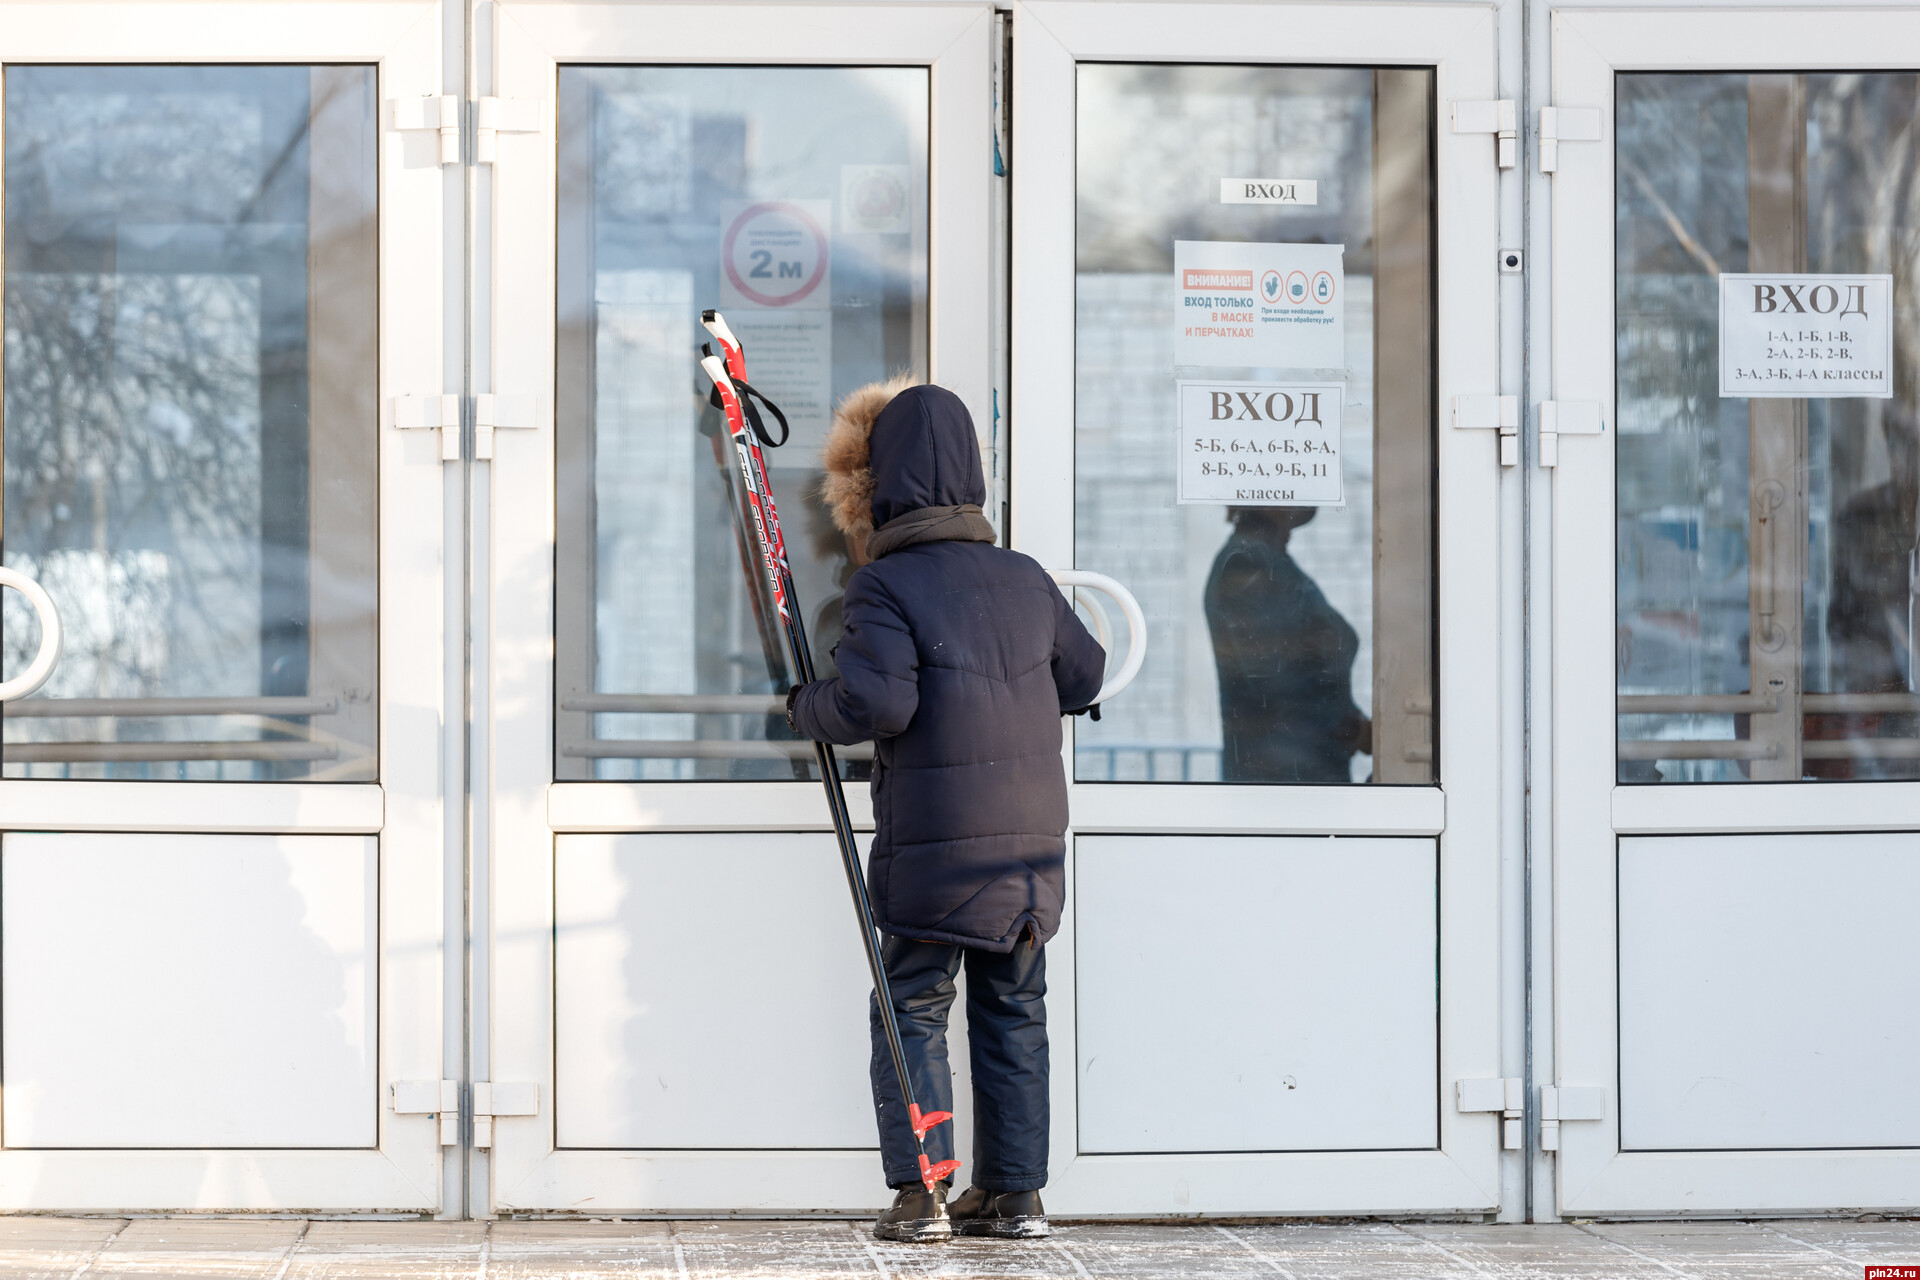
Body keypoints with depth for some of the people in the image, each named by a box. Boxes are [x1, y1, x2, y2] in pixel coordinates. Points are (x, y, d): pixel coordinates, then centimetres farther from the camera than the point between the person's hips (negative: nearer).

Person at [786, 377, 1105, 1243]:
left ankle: (919, 1192, -1)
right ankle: (1015, 1190, 15)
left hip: (933, 844, -5)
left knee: (911, 1010, 4)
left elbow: (877, 701, -20)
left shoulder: (884, 586, -10)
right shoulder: (1026, 580, 9)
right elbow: (1084, 675, 22)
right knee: (1014, 1010, 12)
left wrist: (808, 709, -2)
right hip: (1031, 833, 5)